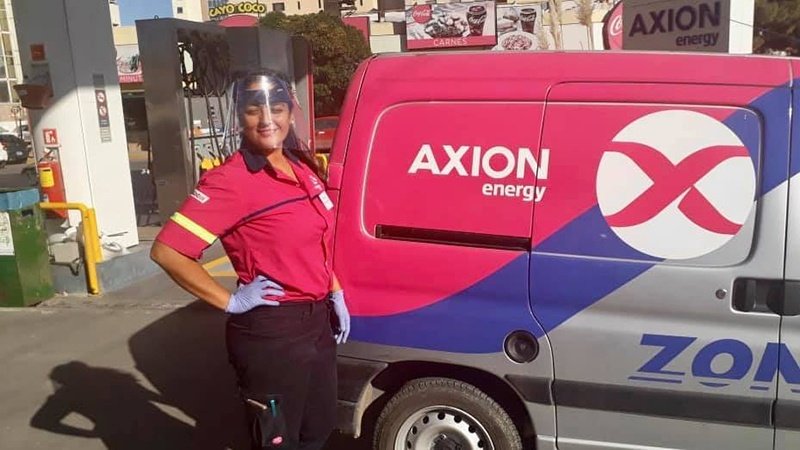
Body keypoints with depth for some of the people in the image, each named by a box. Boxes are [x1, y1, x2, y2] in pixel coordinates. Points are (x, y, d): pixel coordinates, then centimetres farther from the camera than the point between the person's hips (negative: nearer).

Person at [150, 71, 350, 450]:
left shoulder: (301, 167, 6)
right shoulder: (231, 180, -18)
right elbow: (166, 251, -23)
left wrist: (335, 295, 13)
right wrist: (230, 302, -18)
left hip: (317, 321, 8)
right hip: (270, 332, -8)